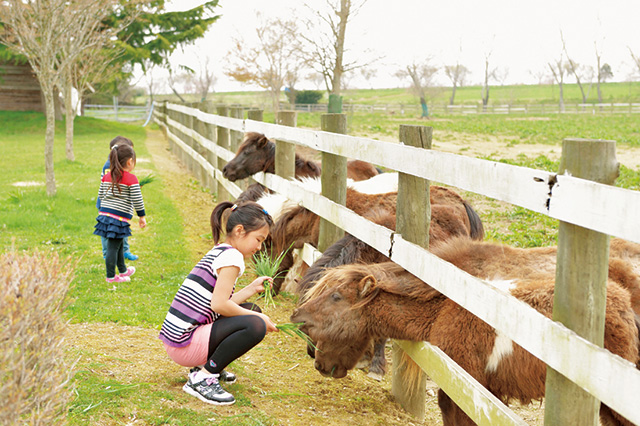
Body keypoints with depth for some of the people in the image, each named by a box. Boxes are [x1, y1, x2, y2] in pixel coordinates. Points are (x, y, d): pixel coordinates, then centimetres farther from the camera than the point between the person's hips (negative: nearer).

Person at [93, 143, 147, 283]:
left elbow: (100, 196, 14)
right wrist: (142, 216, 1)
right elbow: (137, 200, -11)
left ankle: (123, 270, 38)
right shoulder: (131, 179, -11)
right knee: (113, 247, 0)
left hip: (105, 213, 7)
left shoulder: (106, 177, 8)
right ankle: (111, 276, 7)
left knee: (119, 244, 22)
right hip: (119, 217, -7)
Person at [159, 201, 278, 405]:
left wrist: (252, 288, 16)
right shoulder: (232, 256, -13)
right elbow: (219, 305, -21)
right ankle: (203, 378, -13)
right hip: (185, 344, -10)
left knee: (251, 311, 17)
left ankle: (207, 366, 13)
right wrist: (260, 318, -10)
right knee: (255, 325, -22)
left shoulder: (217, 253, 17)